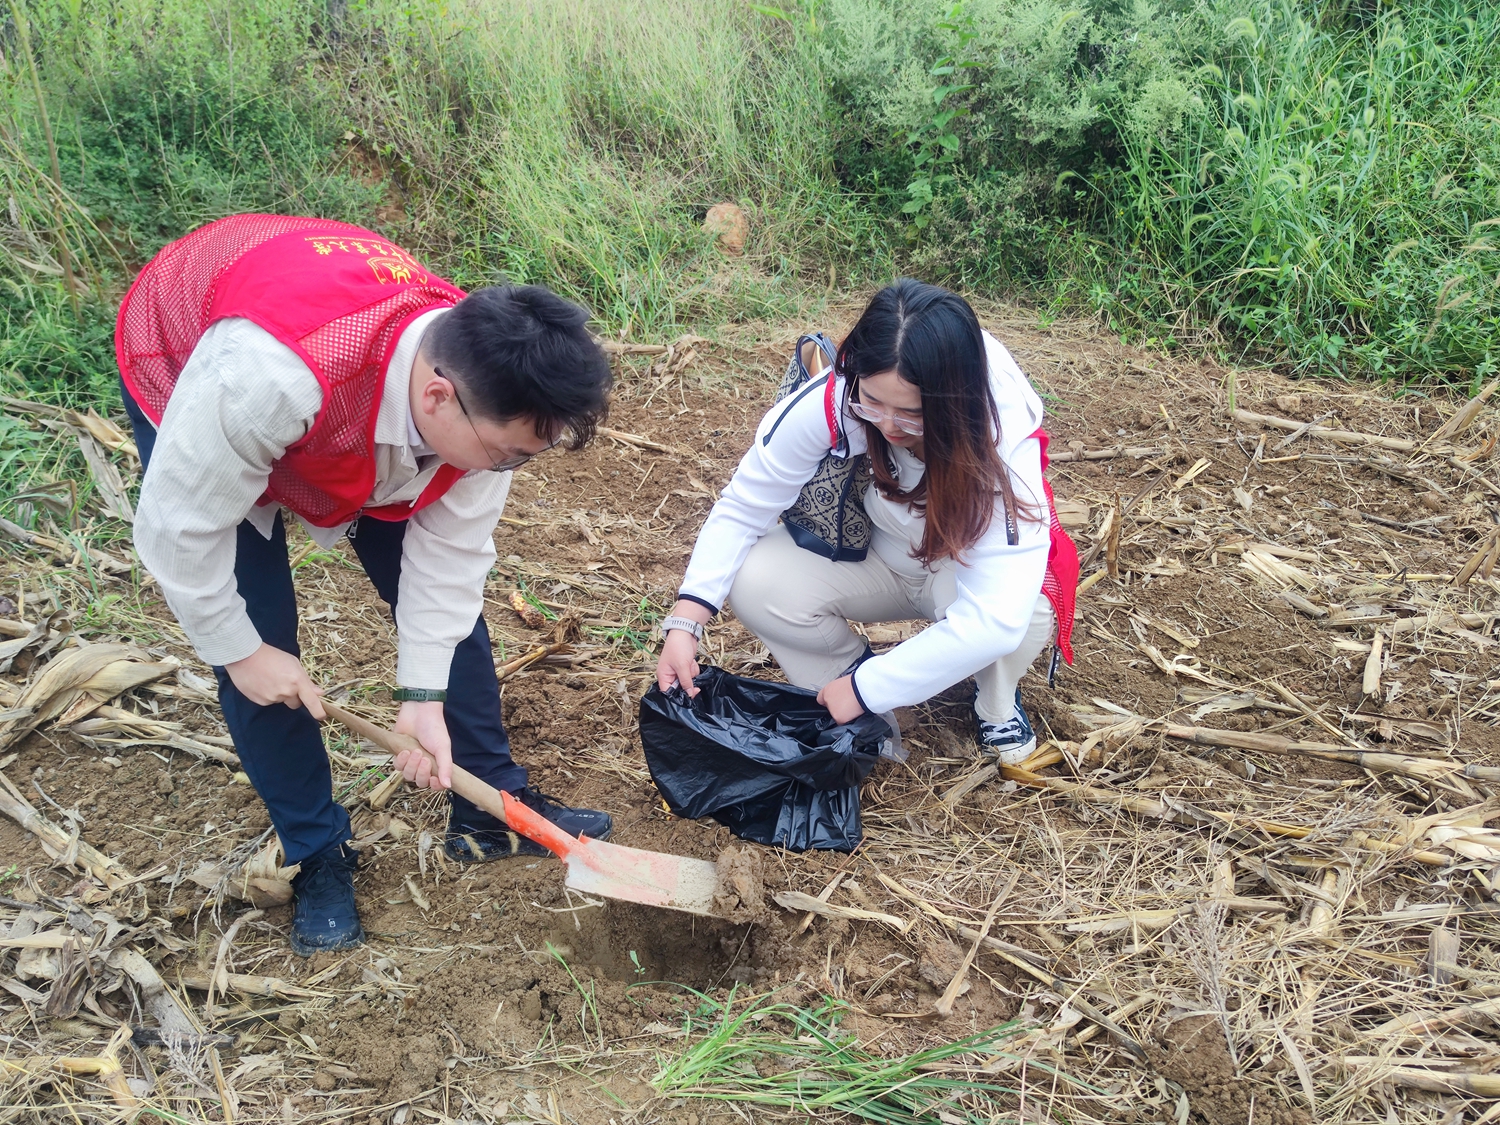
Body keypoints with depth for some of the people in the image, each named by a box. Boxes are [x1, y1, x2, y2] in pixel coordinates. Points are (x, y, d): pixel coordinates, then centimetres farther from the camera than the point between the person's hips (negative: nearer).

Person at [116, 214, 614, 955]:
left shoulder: (483, 382, -30)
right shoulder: (267, 373, -48)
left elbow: (448, 547, -18)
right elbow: (180, 525, -32)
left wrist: (424, 696, -18)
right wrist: (240, 650, -18)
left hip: (363, 405, 4)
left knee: (452, 589, 1)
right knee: (262, 639, -9)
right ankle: (317, 855, 12)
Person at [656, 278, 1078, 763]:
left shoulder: (1006, 446, -36)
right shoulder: (828, 403, -30)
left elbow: (995, 619, -43)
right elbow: (742, 507, -18)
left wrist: (865, 687, -38)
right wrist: (685, 623, -29)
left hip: (965, 570, -2)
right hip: (867, 557, 3)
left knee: (1026, 611, -38)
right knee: (755, 581, -26)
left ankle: (997, 701, 0)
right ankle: (865, 719, 0)